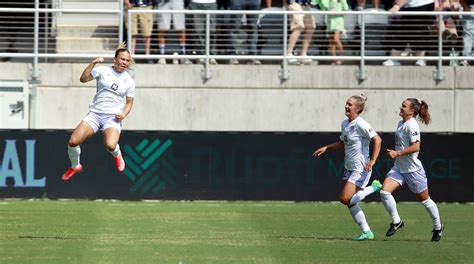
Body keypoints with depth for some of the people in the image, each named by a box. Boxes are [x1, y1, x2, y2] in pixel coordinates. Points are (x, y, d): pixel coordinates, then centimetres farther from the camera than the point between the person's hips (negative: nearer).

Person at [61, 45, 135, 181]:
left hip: (113, 117, -1)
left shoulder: (129, 81, 6)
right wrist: (93, 63, -20)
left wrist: (124, 114, -5)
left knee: (110, 145, -30)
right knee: (73, 141, -14)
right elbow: (83, 79, -9)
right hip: (95, 113, 1)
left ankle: (117, 155, 10)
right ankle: (75, 167, 17)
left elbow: (129, 102, 15)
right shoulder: (102, 71, 1)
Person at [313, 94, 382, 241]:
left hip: (361, 169, -9)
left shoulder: (360, 124, -17)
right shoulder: (344, 124, 10)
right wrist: (326, 148, 16)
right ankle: (367, 232, 14)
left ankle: (374, 187, 0)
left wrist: (372, 160, -26)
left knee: (345, 199, -17)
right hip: (349, 168, 9)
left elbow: (377, 139, -22)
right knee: (351, 203, 6)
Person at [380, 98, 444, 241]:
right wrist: (394, 153, 14)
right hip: (399, 167, 8)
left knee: (424, 199, 7)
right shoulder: (401, 123, 10)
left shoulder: (411, 125, -18)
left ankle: (438, 227, 25)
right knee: (384, 192, -11)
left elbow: (415, 147, -26)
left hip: (413, 169, -8)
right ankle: (396, 221, 2)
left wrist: (397, 153, -24)